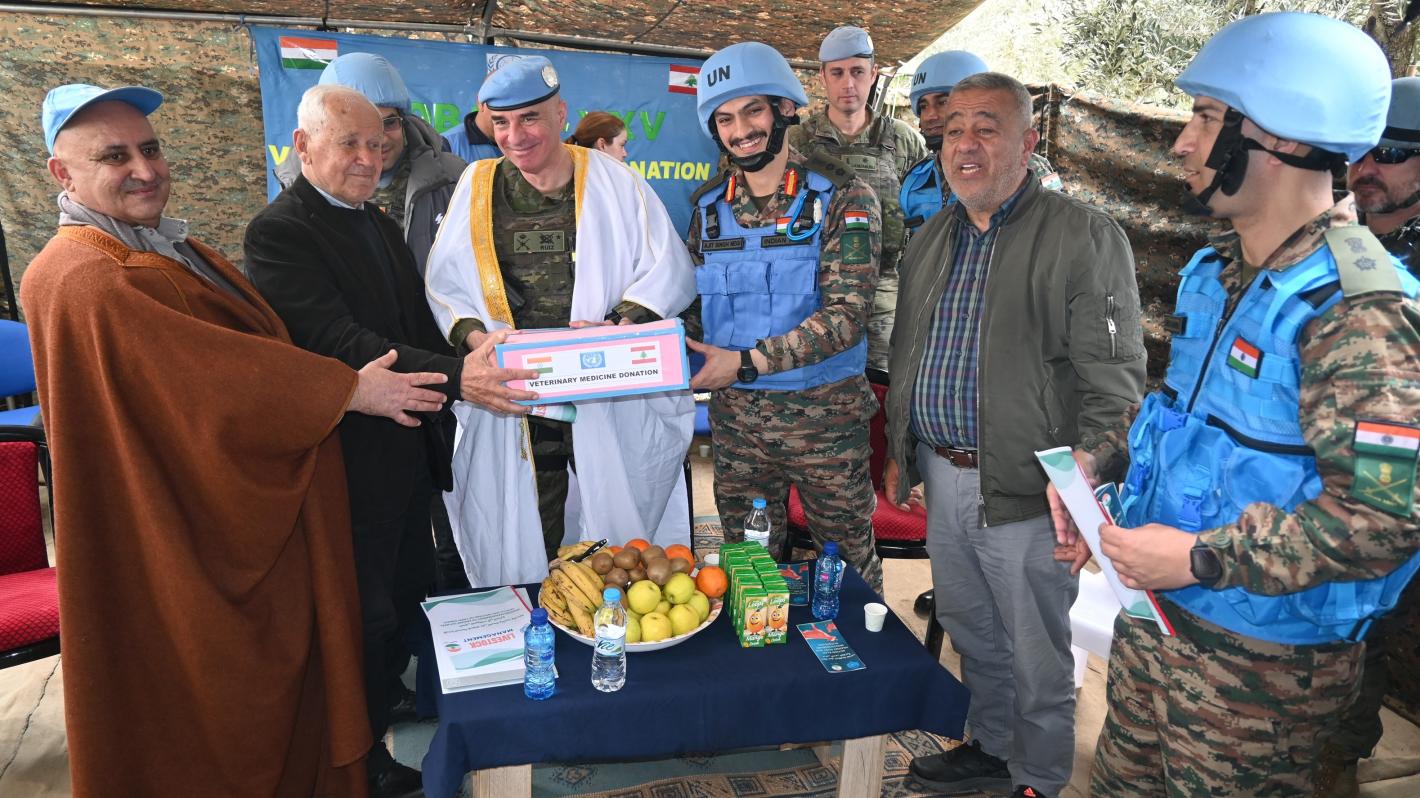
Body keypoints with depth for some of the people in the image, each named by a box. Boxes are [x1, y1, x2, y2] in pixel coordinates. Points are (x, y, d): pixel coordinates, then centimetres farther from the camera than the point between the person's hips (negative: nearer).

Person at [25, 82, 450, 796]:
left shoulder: (175, 250, 11)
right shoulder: (80, 280, -21)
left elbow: (246, 352, 14)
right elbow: (214, 373, -25)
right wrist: (349, 389, -19)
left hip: (261, 516, 9)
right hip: (197, 544, -9)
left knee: (284, 679, 21)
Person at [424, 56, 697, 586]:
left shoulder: (612, 181, 1)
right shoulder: (477, 186, 7)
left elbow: (668, 269, -2)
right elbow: (444, 283, 6)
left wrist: (620, 326, -19)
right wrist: (475, 338, -15)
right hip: (512, 398, 2)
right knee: (521, 543, 10)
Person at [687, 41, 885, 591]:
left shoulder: (841, 198, -9)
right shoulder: (708, 207, 6)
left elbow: (847, 311, -18)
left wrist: (746, 362, -25)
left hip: (825, 416, -3)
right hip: (734, 417, 4)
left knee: (847, 556, 12)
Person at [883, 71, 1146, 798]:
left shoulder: (1085, 237, -11)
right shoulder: (929, 240, 11)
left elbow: (1115, 378, -14)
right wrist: (899, 452, 17)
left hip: (1025, 492, -6)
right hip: (942, 478, 7)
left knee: (1036, 656, 10)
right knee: (970, 632, 22)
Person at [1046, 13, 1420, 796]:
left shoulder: (1357, 310, -23)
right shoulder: (1216, 272, 4)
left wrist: (1200, 558, -23)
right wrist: (1099, 460, 1)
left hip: (1260, 663, -7)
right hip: (1153, 616, 8)